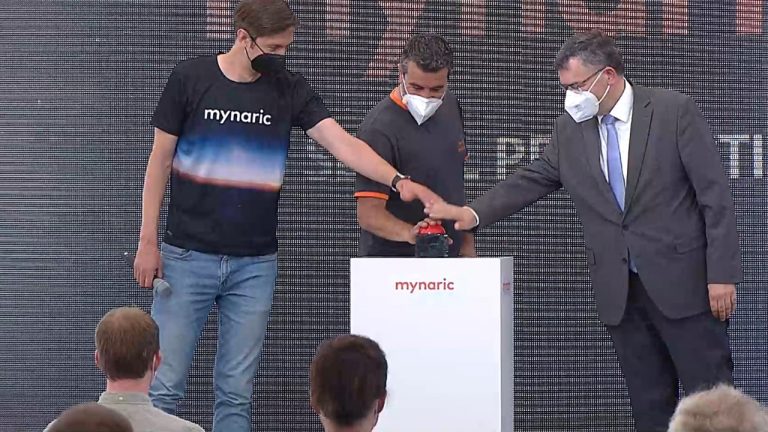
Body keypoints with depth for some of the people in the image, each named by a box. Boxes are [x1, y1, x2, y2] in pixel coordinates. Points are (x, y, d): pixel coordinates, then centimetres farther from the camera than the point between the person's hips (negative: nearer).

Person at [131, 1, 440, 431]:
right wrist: (148, 241, -2)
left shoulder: (289, 89, 3)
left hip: (255, 265, 2)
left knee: (236, 394, 5)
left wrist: (398, 180, -23)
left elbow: (343, 143, -7)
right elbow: (160, 161, 3)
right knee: (165, 388, -2)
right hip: (188, 257, -2)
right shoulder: (190, 78, -2)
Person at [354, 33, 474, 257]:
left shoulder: (450, 107, 5)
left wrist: (466, 241, 16)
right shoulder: (379, 129, -18)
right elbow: (369, 213, -22)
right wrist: (409, 234, -39)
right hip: (394, 263, -6)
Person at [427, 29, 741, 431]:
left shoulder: (674, 111, -6)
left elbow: (715, 194, -7)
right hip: (618, 290, 4)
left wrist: (722, 274, -12)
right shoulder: (570, 130, 7)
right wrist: (472, 213, -6)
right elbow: (529, 181, 11)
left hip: (682, 280, -4)